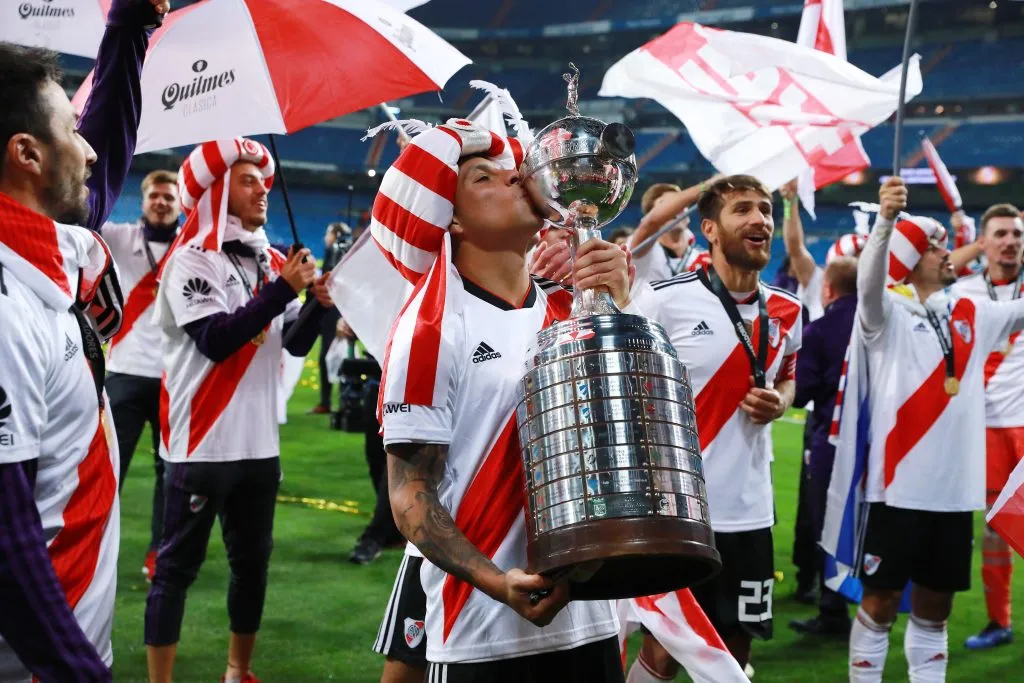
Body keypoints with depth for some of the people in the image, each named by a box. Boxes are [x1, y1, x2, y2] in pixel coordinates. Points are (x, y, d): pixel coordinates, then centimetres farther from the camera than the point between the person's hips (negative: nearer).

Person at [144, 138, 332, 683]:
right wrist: (281, 291, -22)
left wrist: (318, 305, -5)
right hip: (202, 442, -7)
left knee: (253, 559, 14)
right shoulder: (191, 259, -8)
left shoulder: (271, 260, 10)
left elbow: (296, 344, 14)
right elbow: (216, 341, -21)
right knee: (179, 564, 0)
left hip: (259, 441, 7)